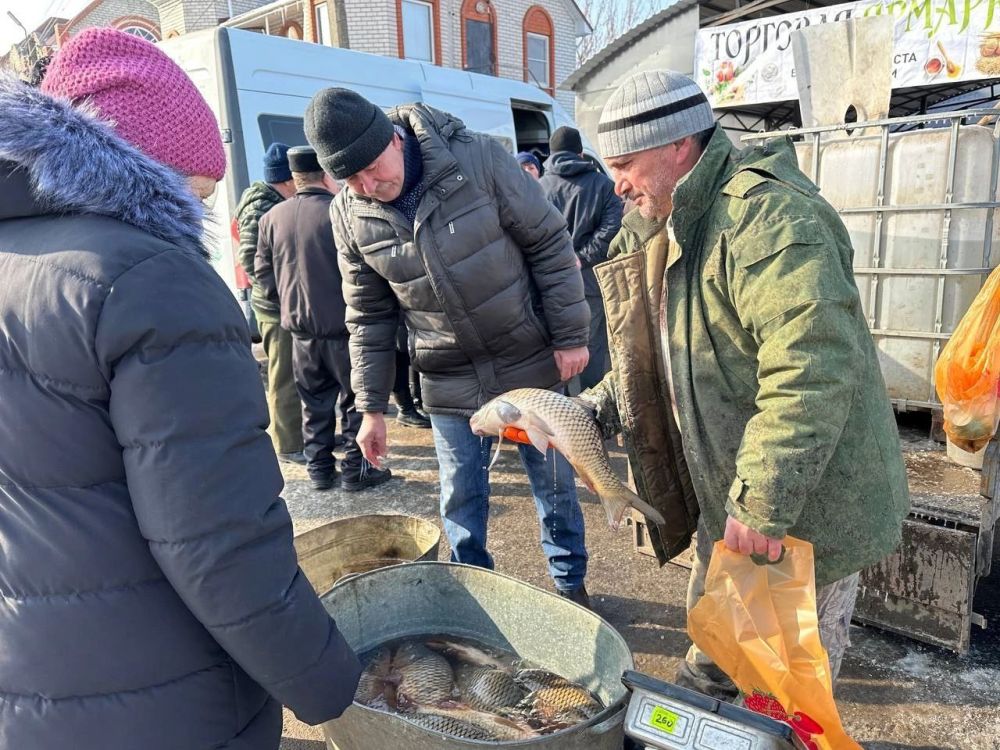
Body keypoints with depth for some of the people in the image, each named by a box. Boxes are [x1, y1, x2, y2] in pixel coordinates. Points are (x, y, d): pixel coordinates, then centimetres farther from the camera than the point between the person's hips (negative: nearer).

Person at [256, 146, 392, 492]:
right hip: (343, 324, -5)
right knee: (355, 398, 7)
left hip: (299, 325, 5)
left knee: (314, 400, 15)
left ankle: (319, 467, 22)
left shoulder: (271, 218, 3)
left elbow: (263, 273, 7)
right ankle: (356, 469, 12)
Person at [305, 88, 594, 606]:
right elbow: (369, 315, 2)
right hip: (449, 381, 2)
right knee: (461, 500, 12)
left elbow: (550, 245, -10)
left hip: (530, 363, -1)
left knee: (553, 482, 14)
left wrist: (570, 336, -9)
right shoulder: (349, 214, -7)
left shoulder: (479, 159, -18)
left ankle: (570, 580, 38)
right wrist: (371, 407, 3)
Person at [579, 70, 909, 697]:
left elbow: (812, 368, -33)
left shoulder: (762, 214, -24)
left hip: (807, 509, -9)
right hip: (727, 503, 9)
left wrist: (761, 502, -31)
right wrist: (592, 412, 1)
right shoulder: (660, 232, 9)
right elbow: (650, 361, 15)